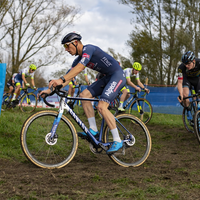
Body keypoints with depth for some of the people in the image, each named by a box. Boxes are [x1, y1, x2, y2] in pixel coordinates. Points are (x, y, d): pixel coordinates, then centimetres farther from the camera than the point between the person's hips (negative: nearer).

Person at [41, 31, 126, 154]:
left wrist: (61, 80, -43)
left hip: (118, 75, -9)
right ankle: (93, 130, -2)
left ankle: (118, 141, -14)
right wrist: (51, 90, -2)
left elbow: (80, 68, -33)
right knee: (84, 95, -4)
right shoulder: (79, 59, 11)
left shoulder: (88, 49, -17)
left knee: (101, 106, -21)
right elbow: (69, 76, 7)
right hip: (107, 78, 9)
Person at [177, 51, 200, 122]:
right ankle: (188, 110, -4)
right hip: (187, 78, -1)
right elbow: (180, 82, -33)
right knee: (185, 95, -28)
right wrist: (181, 95, -48)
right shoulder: (181, 67, -35)